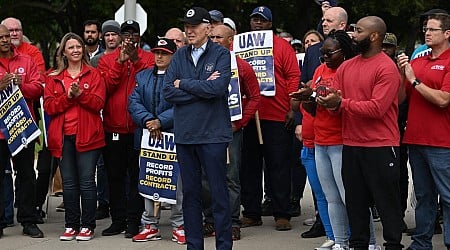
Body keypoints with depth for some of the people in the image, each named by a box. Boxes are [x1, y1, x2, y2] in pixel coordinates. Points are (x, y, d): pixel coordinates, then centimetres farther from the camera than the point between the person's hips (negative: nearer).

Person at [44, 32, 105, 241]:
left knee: (87, 181, -4)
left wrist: (80, 94, -18)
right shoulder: (54, 78, 13)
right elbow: (48, 106, 2)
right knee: (68, 183, 5)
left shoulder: (93, 75, 8)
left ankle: (87, 226, 2)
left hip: (87, 136, -2)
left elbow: (98, 103, -4)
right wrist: (68, 96, -12)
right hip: (63, 136, 2)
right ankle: (71, 226, 12)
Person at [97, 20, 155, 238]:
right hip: (113, 128, 2)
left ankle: (134, 220, 7)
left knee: (137, 175, 2)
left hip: (138, 128, -2)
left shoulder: (148, 58, 5)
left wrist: (135, 60, -18)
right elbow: (106, 87, -7)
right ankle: (118, 220, 16)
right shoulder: (107, 60, 8)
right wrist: (120, 62, -14)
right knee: (115, 176, 8)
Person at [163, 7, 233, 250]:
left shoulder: (221, 54, -2)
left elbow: (217, 88, -18)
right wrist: (201, 88, -10)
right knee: (190, 193, 10)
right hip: (184, 134, 4)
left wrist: (183, 84, -7)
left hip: (213, 133, -4)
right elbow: (168, 92, -1)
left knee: (219, 193, 0)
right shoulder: (179, 56, 10)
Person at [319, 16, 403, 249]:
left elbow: (377, 108, -19)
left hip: (380, 147, -7)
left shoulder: (386, 68, -11)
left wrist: (342, 103, -19)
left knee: (386, 201, 2)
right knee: (355, 201, 13)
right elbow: (335, 98, 6)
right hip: (351, 146, 7)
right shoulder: (346, 67, 11)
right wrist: (328, 101, -17)